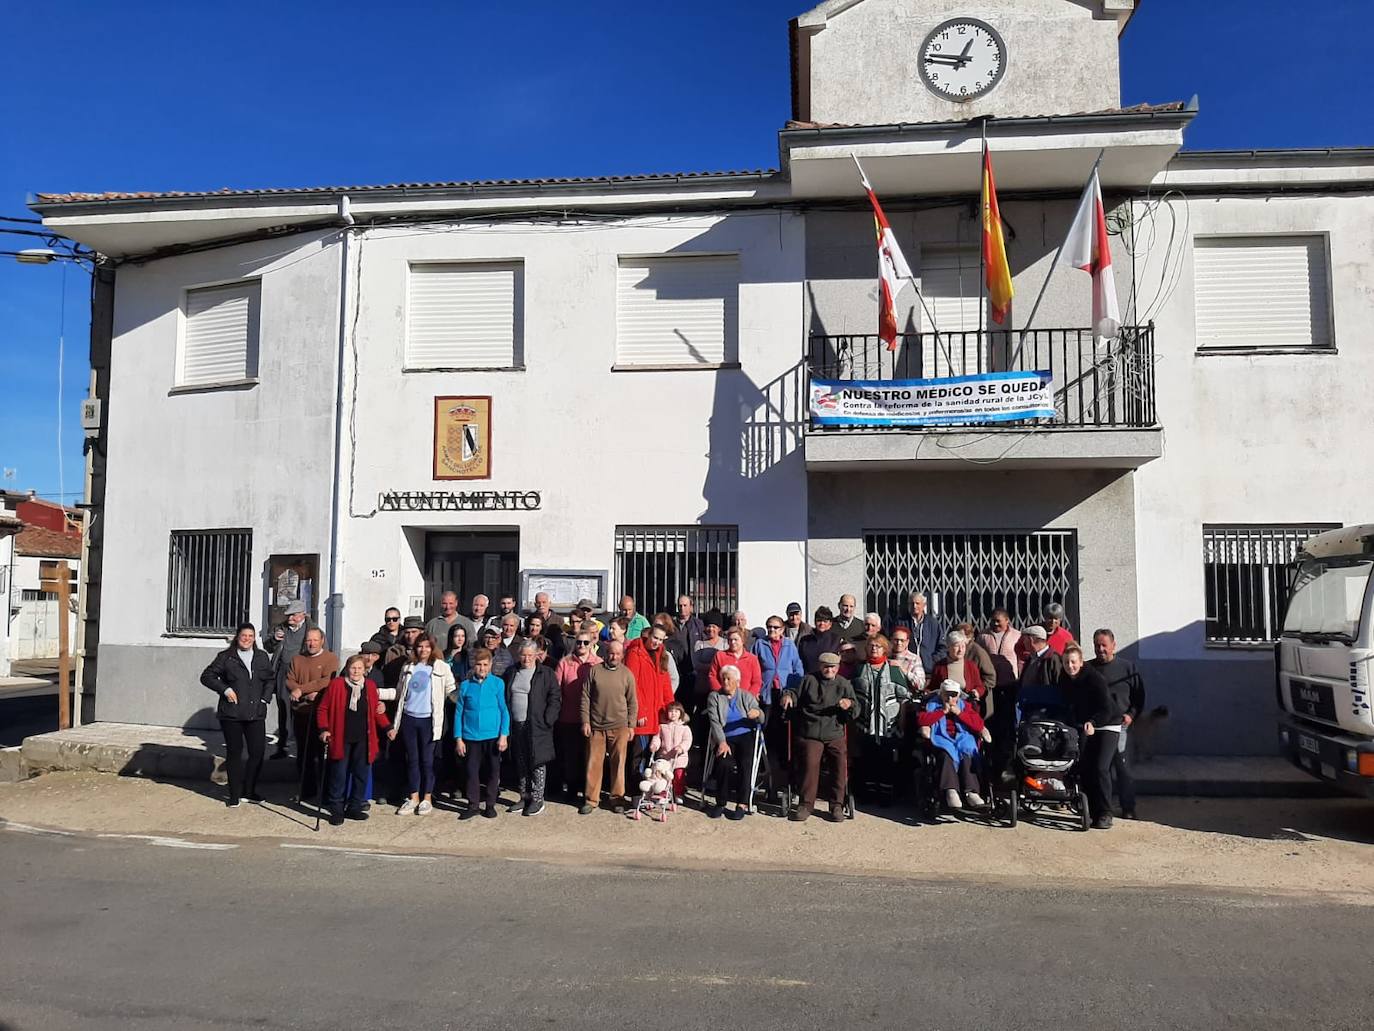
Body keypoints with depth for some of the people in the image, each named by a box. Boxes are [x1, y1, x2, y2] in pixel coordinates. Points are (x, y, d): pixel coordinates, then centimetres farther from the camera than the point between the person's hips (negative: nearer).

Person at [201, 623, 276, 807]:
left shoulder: (262, 657, 11)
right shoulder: (226, 657, 2)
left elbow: (271, 679, 18)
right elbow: (207, 676, 2)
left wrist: (265, 698, 5)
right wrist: (225, 689, -9)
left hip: (256, 713, 3)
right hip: (231, 714, -3)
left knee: (258, 751, 0)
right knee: (234, 752, 4)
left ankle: (249, 791, 17)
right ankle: (235, 794, 14)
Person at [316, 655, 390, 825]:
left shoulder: (370, 686, 5)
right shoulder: (336, 684, -4)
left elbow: (377, 711, 15)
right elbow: (323, 709, 1)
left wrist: (388, 727, 5)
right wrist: (324, 729, -9)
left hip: (363, 740, 3)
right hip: (341, 739, -3)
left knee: (361, 774, 8)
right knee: (339, 774, 0)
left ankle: (354, 807, 20)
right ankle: (336, 810, 11)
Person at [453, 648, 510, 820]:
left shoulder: (498, 683, -3)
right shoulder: (465, 685, 0)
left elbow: (504, 711, -1)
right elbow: (458, 713, 4)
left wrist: (504, 735, -7)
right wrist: (458, 738, 1)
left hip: (493, 736, -1)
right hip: (471, 736, 1)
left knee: (493, 771, 8)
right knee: (472, 771, 7)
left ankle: (490, 805, 21)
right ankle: (473, 805, 19)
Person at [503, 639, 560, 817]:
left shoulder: (546, 674, -3)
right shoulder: (511, 672, 11)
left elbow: (555, 699, -5)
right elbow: (505, 697, 16)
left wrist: (547, 721, -12)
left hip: (537, 727, -5)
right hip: (516, 726, 5)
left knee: (537, 762, -1)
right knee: (521, 763, 11)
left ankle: (537, 799, 7)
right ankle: (525, 797, 22)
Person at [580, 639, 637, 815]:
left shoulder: (627, 674, 4)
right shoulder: (594, 671, 1)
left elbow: (632, 702, 8)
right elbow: (585, 698, 3)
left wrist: (631, 725, 4)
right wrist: (585, 721, -1)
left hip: (619, 727, 0)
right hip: (596, 726, 0)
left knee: (618, 763, 3)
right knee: (594, 763, 3)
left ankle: (617, 798, 15)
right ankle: (591, 799, 14)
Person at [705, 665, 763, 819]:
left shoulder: (747, 696, 15)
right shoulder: (714, 697, 12)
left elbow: (761, 719, 4)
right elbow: (714, 722, 0)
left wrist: (757, 713, -22)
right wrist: (722, 742, -15)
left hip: (745, 736, 0)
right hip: (724, 739, 0)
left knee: (745, 763, -28)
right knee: (724, 763, -29)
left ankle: (742, 805, -23)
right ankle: (721, 803, -15)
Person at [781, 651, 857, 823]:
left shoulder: (844, 684, 16)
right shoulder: (808, 680, 14)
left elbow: (856, 712, 13)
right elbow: (796, 694, 21)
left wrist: (850, 705, -9)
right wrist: (788, 695, -2)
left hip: (835, 734, 1)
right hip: (810, 734, -1)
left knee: (841, 760, -21)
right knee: (810, 761, -24)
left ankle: (837, 805, -9)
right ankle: (805, 804, -12)